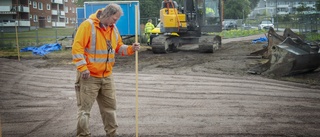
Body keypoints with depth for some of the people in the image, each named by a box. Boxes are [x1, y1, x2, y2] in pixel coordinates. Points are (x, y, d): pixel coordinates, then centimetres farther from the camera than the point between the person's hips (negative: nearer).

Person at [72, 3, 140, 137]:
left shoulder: (113, 28, 8)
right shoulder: (88, 25, -15)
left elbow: (119, 47, 16)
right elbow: (77, 48, -19)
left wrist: (131, 49, -3)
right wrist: (83, 68, -25)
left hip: (107, 76, 7)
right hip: (89, 76, -7)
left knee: (110, 107, 16)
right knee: (84, 108, 0)